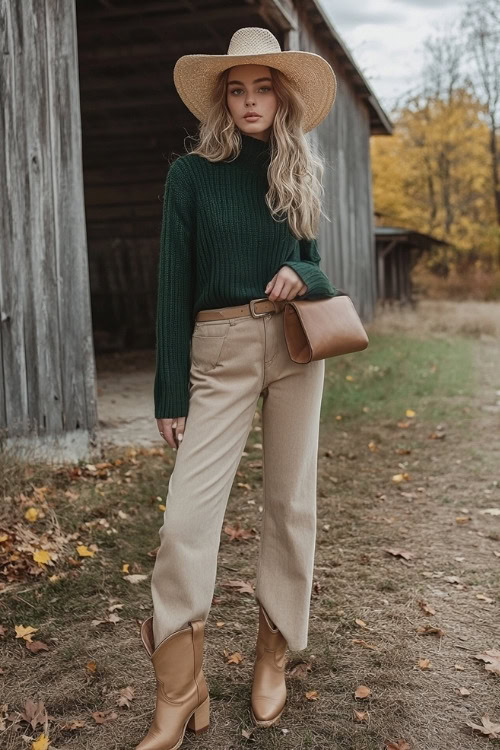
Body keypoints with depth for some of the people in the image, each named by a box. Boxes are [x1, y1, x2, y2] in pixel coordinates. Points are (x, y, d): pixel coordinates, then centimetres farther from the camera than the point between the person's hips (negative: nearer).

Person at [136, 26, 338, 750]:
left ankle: (273, 656, 23)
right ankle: (179, 691, 2)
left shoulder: (299, 173, 12)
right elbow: (175, 285, -1)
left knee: (290, 503, 7)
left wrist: (302, 276, -10)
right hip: (218, 349, -3)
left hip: (294, 345, 3)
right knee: (186, 517, -10)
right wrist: (170, 395, -5)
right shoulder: (192, 173, 2)